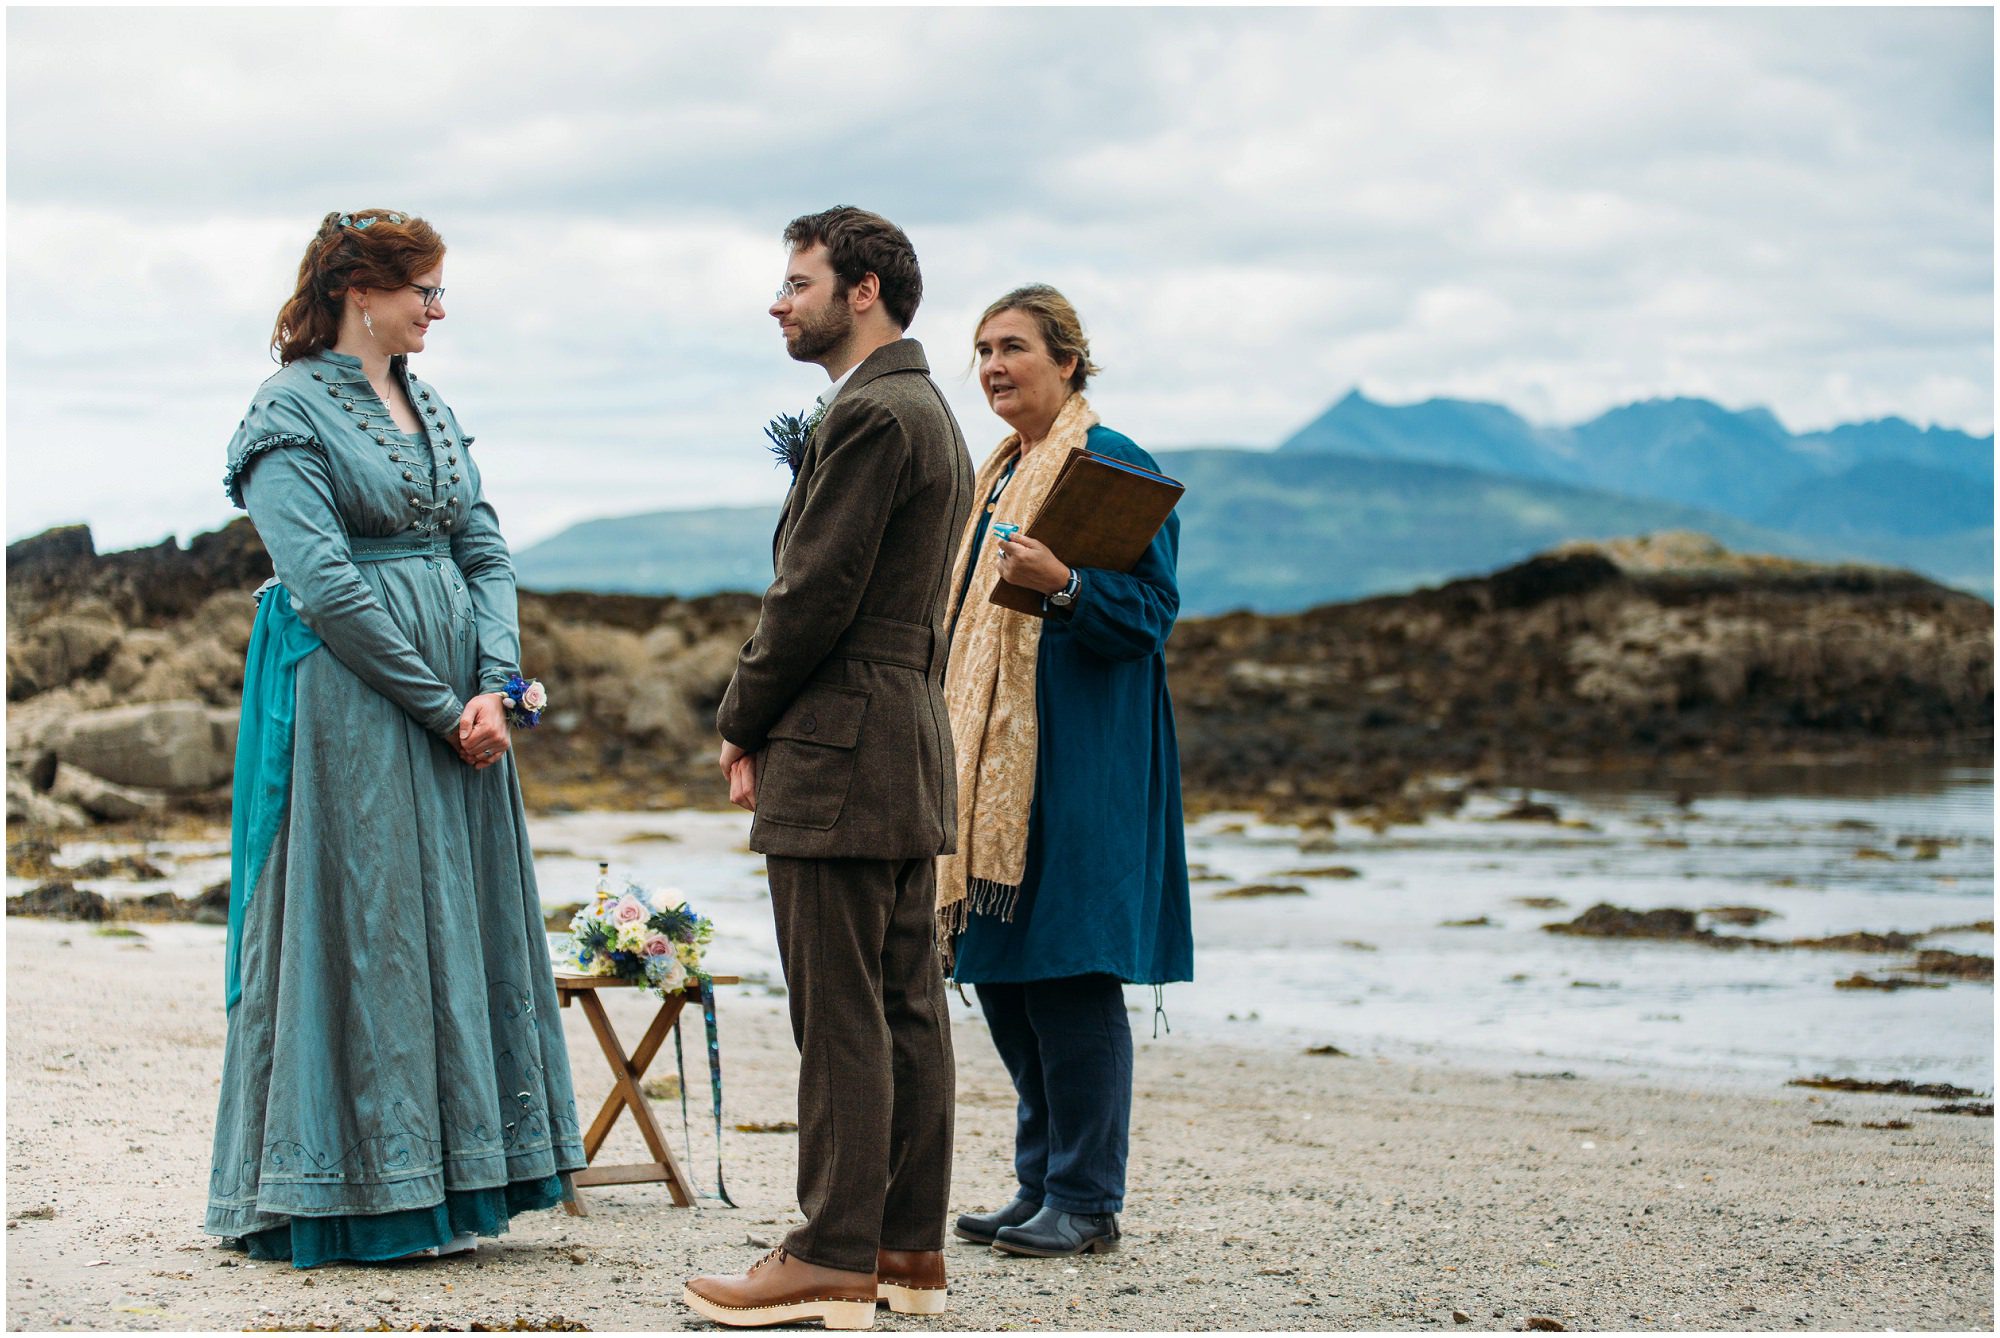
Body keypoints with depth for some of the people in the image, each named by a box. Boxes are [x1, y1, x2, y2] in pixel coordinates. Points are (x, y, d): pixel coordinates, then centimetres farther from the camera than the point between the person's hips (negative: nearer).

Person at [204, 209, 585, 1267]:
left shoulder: (433, 413, 16)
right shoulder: (291, 413, -7)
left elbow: (486, 554, 11)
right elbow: (323, 581, -15)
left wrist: (494, 686, -6)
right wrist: (437, 703, -14)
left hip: (457, 700, 7)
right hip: (349, 696, -7)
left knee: (456, 921, 7)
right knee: (359, 924, -4)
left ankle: (442, 1185, 15)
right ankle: (352, 1193, 4)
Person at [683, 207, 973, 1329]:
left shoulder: (871, 414, -14)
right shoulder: (934, 415, 19)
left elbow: (816, 593, -17)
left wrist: (744, 721, -4)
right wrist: (771, 726, 12)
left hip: (840, 761, -10)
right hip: (912, 744, 10)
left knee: (842, 1019, -7)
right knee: (908, 1007, 11)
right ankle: (912, 1246, 15)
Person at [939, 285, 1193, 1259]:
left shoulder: (1112, 465, -7)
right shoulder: (996, 475, 18)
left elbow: (1151, 612, -14)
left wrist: (1063, 586, -28)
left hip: (1077, 762, -9)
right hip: (994, 756, 9)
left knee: (1068, 976, -8)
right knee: (1000, 976, 9)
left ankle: (1087, 1203, -1)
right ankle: (1042, 1186, 18)